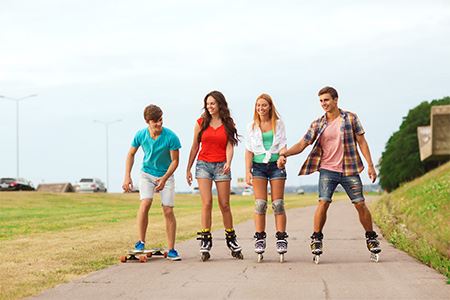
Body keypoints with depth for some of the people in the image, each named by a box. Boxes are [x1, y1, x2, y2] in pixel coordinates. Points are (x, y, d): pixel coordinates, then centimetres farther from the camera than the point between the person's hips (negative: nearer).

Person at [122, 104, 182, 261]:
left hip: (166, 176, -1)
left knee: (168, 211, -7)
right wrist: (127, 176, -4)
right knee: (145, 203, -22)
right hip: (147, 174, 1)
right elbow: (131, 154, 3)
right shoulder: (140, 135, -14)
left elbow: (175, 161, -13)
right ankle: (141, 242, -11)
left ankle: (171, 249, 2)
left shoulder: (171, 137, -22)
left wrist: (164, 179, -25)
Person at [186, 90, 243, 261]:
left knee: (224, 204, 0)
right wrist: (188, 169, 10)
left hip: (221, 165, 0)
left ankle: (231, 239, 12)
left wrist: (228, 163, -20)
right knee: (207, 203, -9)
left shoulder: (228, 124, 5)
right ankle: (205, 241, -7)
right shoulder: (201, 123, 7)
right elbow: (195, 147, 11)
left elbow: (229, 146, -2)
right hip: (203, 164, 0)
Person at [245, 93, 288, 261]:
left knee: (278, 204, -3)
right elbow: (249, 150, 9)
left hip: (276, 165, -1)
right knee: (260, 204, -5)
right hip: (258, 166, 1)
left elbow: (283, 145, 1)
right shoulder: (252, 126, 9)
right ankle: (259, 239, -3)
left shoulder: (278, 124, 6)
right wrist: (248, 171, 0)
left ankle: (281, 239, -1)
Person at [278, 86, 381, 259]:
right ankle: (316, 239, -4)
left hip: (349, 170, 0)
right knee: (323, 202, -15)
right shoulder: (318, 124, 4)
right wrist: (284, 154, -14)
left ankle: (371, 238, 17)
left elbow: (361, 142, 3)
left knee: (360, 204, 1)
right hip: (327, 170, 0)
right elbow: (302, 144, 2)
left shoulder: (350, 118, 1)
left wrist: (370, 165, -2)